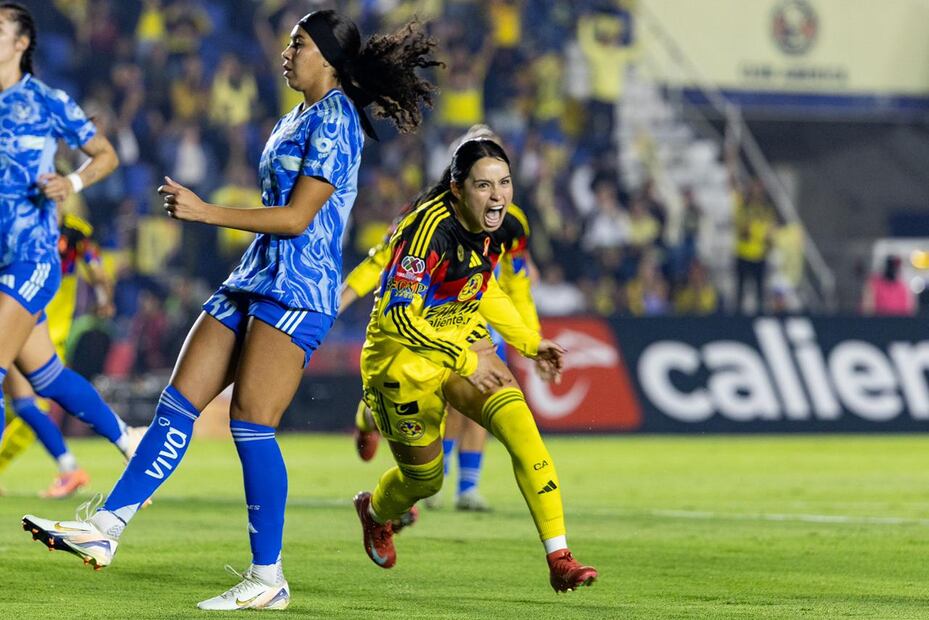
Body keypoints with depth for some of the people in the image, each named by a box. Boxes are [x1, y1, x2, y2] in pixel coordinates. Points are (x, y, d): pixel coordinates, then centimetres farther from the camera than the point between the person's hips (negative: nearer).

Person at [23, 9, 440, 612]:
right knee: (179, 403, 1)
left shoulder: (334, 120, -11)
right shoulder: (296, 120, 19)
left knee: (251, 423, -13)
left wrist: (206, 211, -17)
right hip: (254, 282, 9)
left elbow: (297, 217, -17)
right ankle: (105, 528, -2)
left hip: (298, 292, -9)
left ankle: (268, 579, -6)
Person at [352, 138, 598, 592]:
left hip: (462, 345, 6)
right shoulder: (430, 230, -29)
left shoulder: (490, 228, -5)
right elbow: (397, 316, -33)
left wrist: (530, 343, 11)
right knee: (425, 478, 8)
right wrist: (465, 360, -37)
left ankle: (558, 558, -21)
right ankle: (374, 512, 47)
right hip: (404, 355, -6)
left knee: (520, 424, -19)